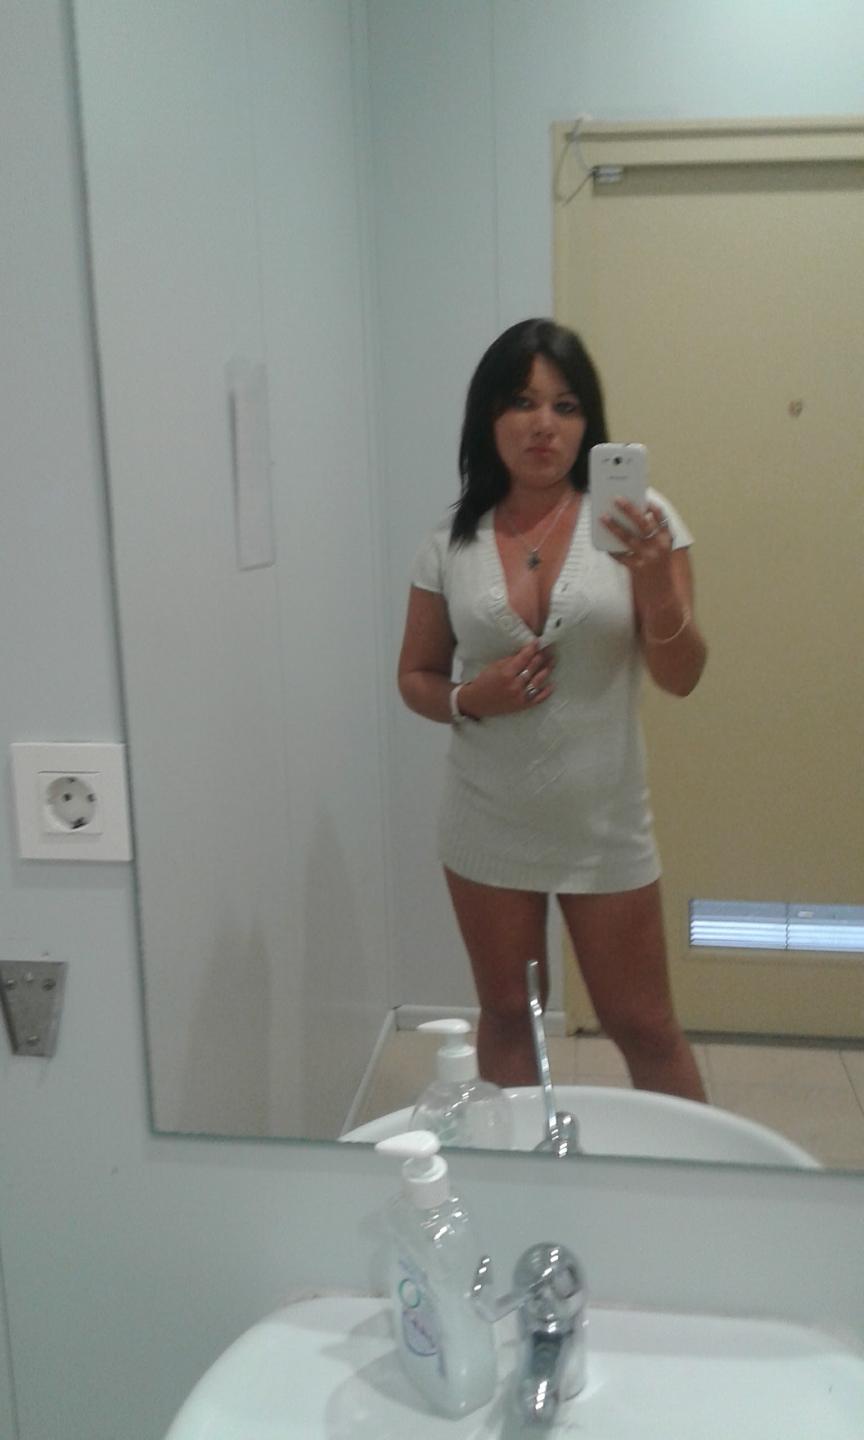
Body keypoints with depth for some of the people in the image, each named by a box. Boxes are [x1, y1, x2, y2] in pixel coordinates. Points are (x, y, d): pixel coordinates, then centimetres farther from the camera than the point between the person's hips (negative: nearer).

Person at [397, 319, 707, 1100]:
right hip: (489, 829, 2)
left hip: (605, 827, -1)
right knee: (508, 1019, 17)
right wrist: (468, 700, -16)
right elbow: (416, 677, 6)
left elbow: (681, 678, -9)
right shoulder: (451, 543, -4)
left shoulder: (638, 519, -9)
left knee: (644, 1028, 11)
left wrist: (656, 583, -27)